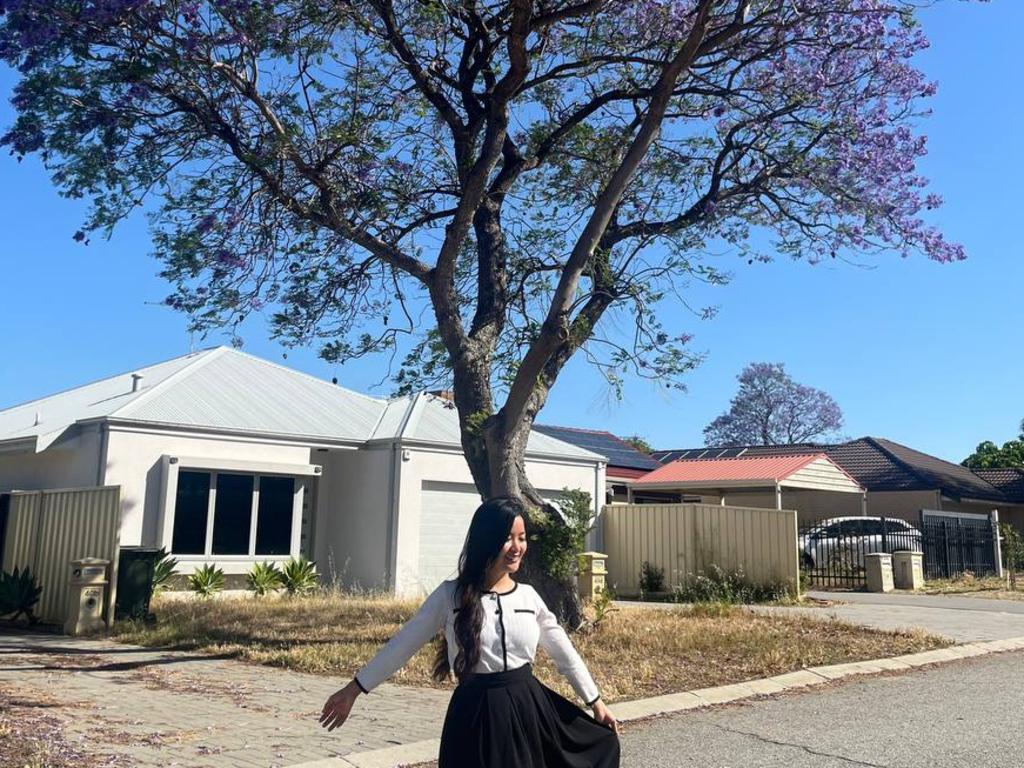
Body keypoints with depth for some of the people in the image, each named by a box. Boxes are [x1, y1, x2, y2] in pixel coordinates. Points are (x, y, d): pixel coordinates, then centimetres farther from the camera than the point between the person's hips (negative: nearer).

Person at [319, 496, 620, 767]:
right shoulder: (452, 595, -6)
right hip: (476, 714, -3)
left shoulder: (529, 596, 3)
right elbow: (403, 644, -2)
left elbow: (563, 651, 13)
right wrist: (354, 689, -3)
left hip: (528, 707, 3)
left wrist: (595, 701, 18)